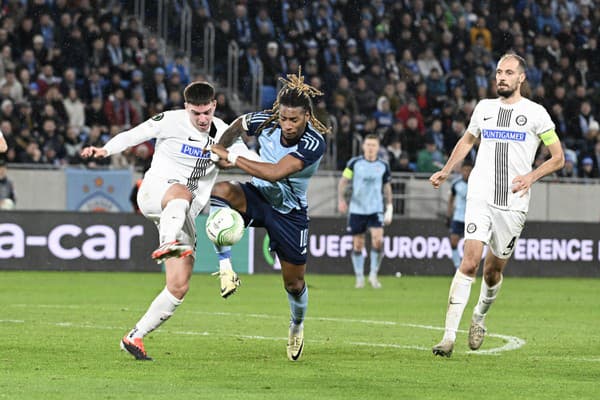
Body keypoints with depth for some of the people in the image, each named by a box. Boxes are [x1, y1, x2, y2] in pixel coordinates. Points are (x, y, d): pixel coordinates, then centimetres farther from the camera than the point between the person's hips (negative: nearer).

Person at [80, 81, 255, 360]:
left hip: (183, 216, 4)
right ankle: (168, 244, -69)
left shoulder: (223, 134, 6)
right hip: (154, 192, -4)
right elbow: (132, 136, 2)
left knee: (179, 287, -6)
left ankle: (134, 337, 6)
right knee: (181, 193, -43)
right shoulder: (170, 121, -5)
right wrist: (104, 150, -15)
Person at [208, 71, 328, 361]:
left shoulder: (315, 143, -29)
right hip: (257, 196, 2)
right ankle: (225, 266, -31)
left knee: (294, 285, 9)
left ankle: (297, 325, 43)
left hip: (290, 212, -2)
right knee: (220, 191, -34)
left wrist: (231, 157, -34)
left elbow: (275, 173, -38)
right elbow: (239, 124, 10)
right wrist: (220, 147, -2)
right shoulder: (266, 121, -16)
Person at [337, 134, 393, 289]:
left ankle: (373, 274, -2)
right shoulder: (354, 163, 0)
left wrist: (389, 207, 10)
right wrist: (341, 199, -12)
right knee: (357, 245, 3)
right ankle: (359, 277, 16)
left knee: (378, 240, -17)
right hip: (356, 209, 0)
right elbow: (343, 181, 2)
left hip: (376, 209, 0)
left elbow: (387, 187, 14)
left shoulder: (383, 166, 4)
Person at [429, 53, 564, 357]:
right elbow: (467, 140, 30)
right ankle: (449, 335, -19)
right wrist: (445, 172, 23)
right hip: (480, 197, 1)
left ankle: (480, 316, 38)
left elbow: (558, 157, 4)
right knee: (469, 263, -16)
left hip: (513, 204, -1)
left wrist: (532, 176, -10)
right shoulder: (484, 108, 11)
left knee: (493, 271, 7)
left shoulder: (535, 113, 1)